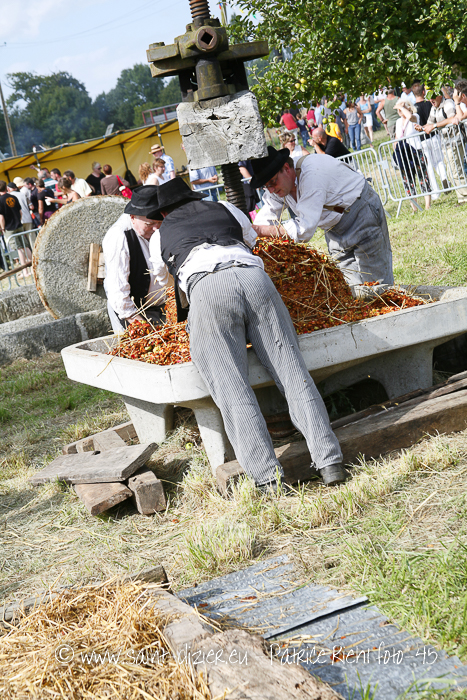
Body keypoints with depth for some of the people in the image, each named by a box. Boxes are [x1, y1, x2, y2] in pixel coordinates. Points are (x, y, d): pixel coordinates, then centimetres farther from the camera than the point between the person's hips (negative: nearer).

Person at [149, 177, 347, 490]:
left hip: (207, 288, -2)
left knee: (232, 391, -7)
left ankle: (269, 479, -18)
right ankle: (329, 461, -10)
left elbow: (161, 273, 52)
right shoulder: (226, 209, 37)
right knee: (292, 371, 0)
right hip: (255, 276, 3)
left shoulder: (161, 235, 33)